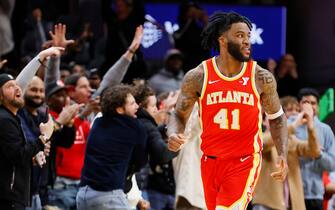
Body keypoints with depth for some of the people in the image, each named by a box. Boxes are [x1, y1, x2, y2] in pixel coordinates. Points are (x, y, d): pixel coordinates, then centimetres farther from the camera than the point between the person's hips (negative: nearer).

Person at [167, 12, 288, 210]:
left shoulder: (262, 78, -5)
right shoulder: (198, 77, -5)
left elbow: (277, 118, 8)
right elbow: (179, 116, 5)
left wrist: (283, 155, -5)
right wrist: (173, 135, -18)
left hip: (244, 162, -3)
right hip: (210, 162, 3)